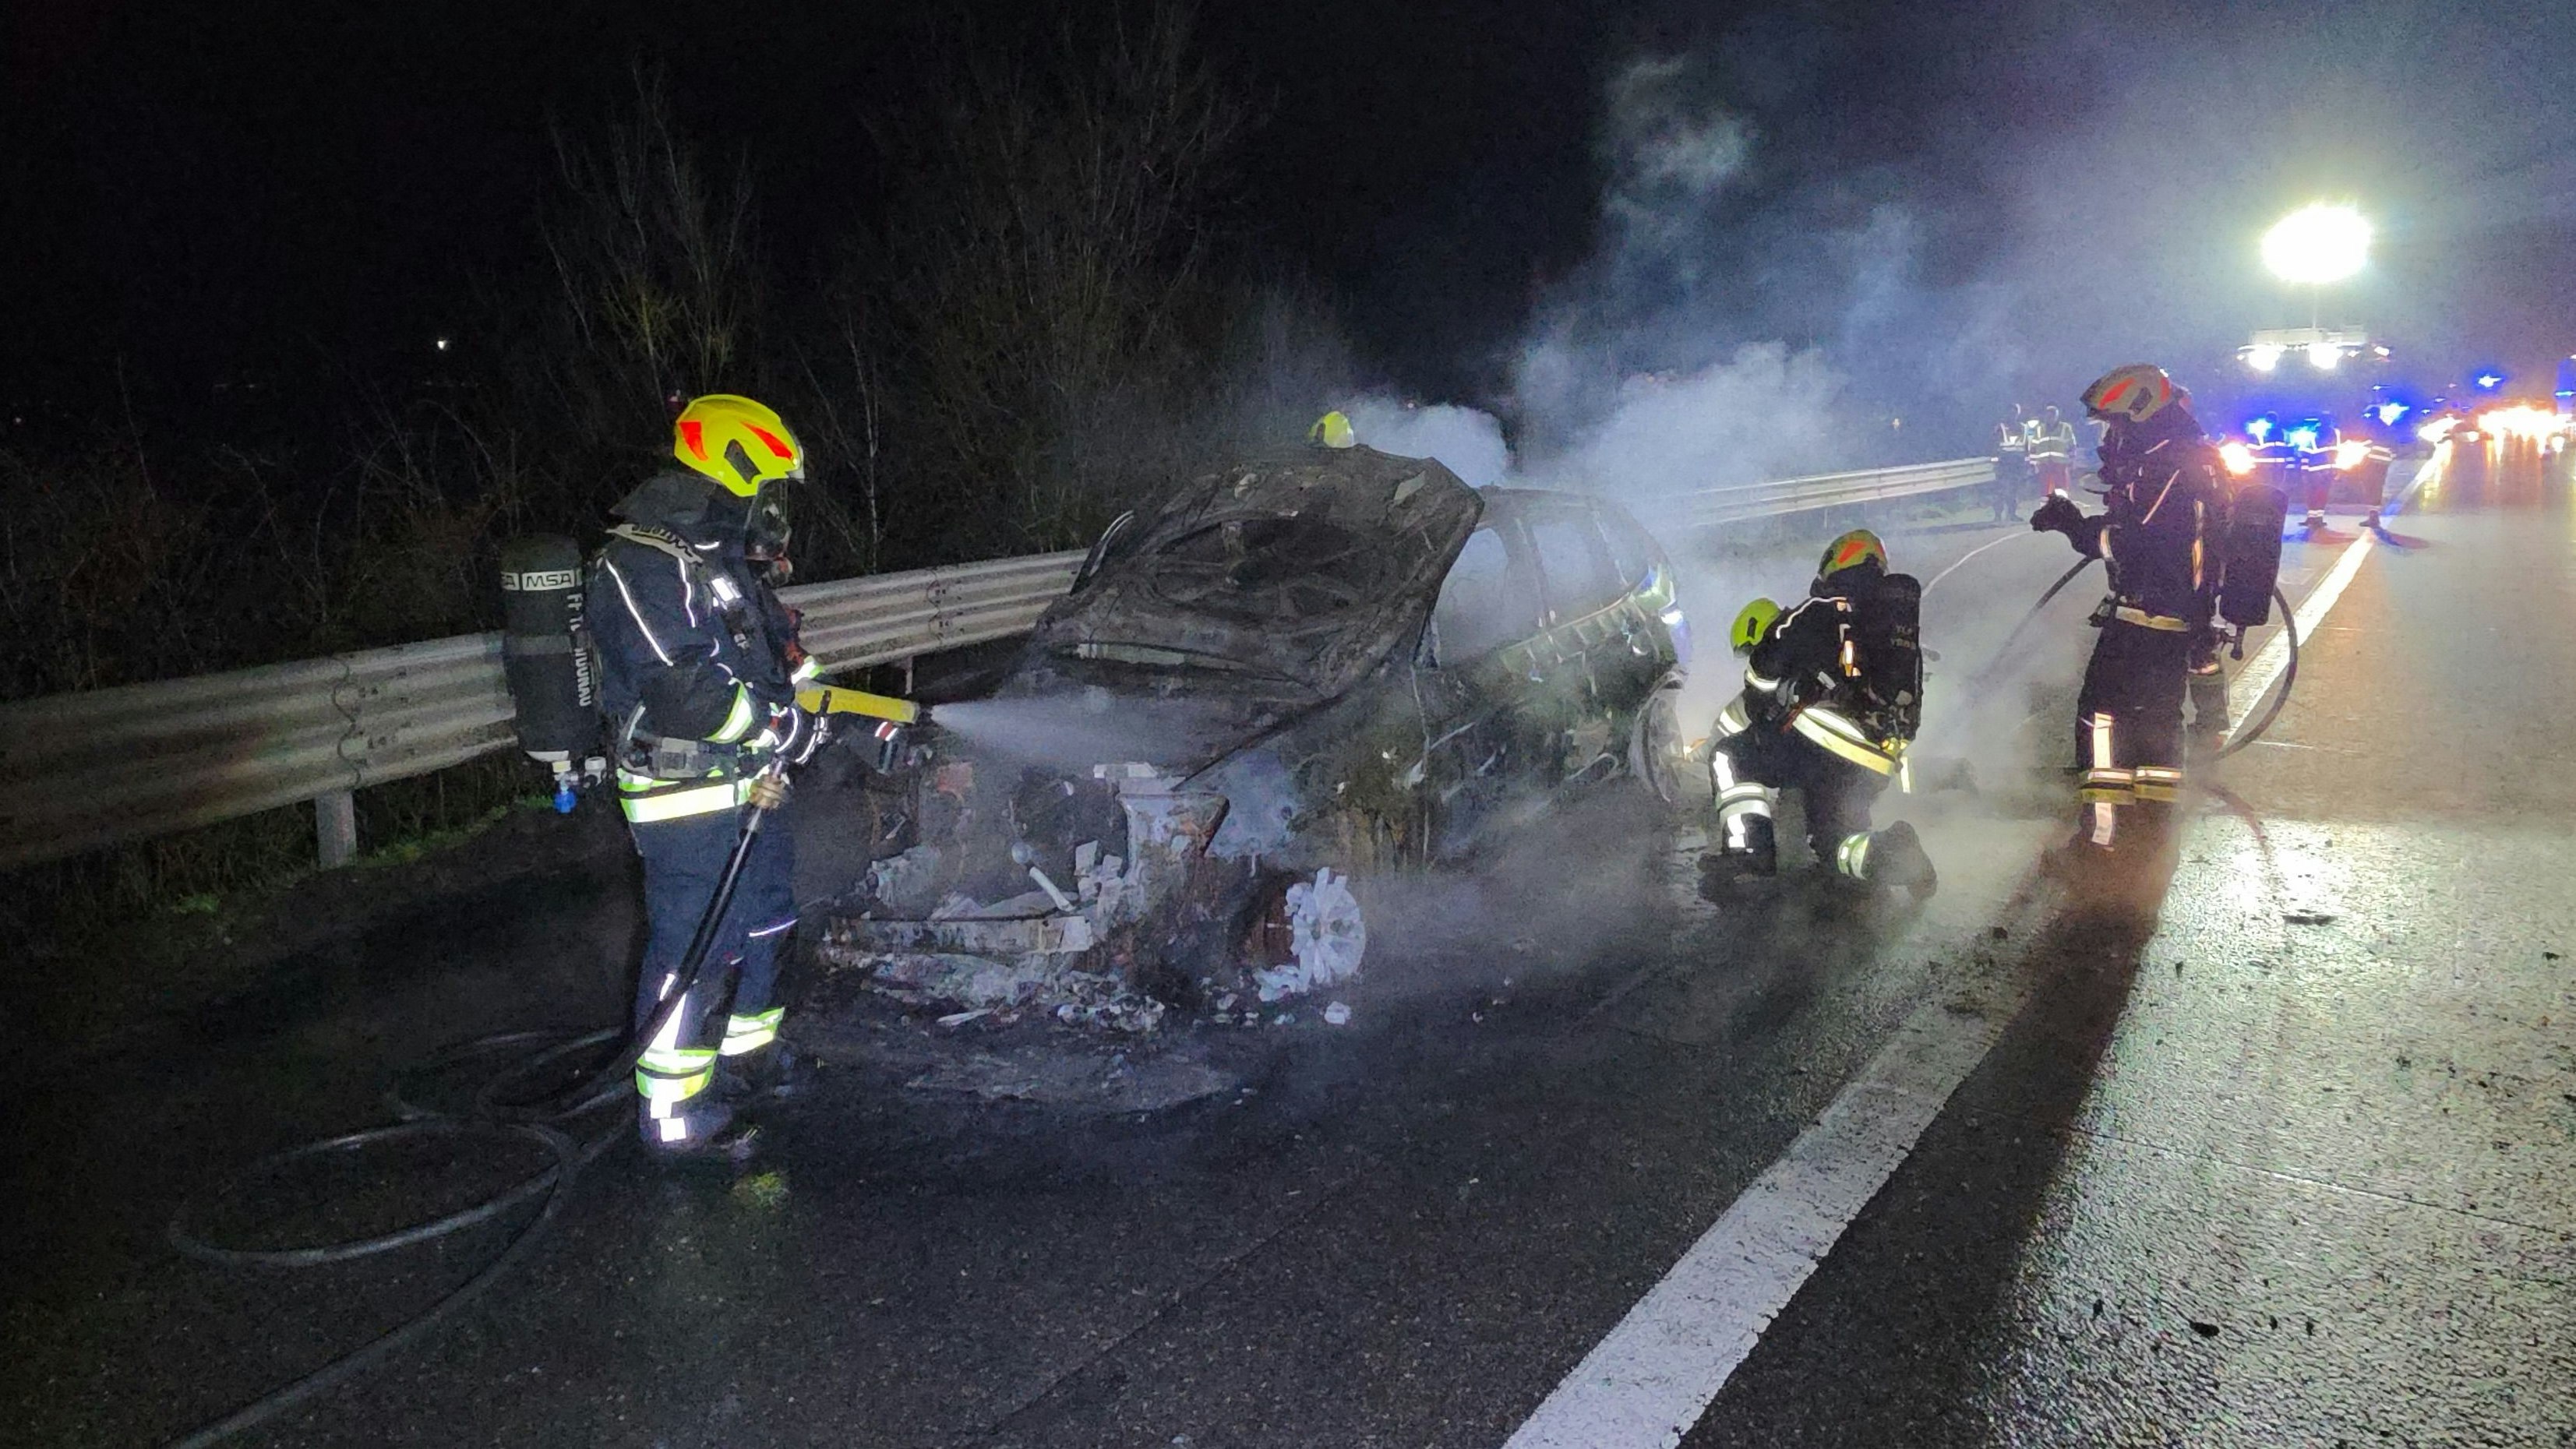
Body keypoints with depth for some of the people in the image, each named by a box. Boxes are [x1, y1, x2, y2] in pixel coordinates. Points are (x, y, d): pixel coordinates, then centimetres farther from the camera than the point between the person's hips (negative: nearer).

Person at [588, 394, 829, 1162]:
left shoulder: (727, 556, 13)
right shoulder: (642, 563, -19)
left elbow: (774, 660, 22)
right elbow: (680, 690, -28)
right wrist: (785, 726, -22)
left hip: (749, 783, 10)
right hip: (688, 801, -10)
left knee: (764, 923, 22)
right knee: (693, 949, -3)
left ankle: (748, 1053, 40)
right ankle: (676, 1113, 9)